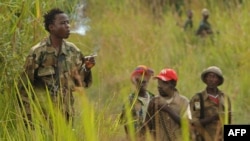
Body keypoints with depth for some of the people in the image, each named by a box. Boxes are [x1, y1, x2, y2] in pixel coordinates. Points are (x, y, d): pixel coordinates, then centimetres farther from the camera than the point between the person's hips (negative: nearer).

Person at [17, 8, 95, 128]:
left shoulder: (73, 51, 5)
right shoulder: (37, 52, -9)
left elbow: (79, 82, 11)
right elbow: (24, 88, -5)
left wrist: (87, 68, -9)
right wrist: (29, 118, -7)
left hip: (66, 116, 5)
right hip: (42, 117, -5)